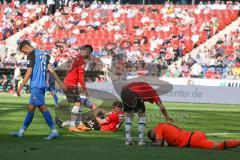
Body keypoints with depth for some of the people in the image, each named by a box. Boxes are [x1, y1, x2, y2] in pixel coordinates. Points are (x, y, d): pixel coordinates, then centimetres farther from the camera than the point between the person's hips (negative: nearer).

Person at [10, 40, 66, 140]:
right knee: (31, 108, 12)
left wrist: (21, 87, -9)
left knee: (42, 107, -9)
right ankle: (21, 132, 18)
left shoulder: (32, 54, -8)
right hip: (42, 85, 9)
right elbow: (51, 70, 16)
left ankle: (54, 131, -13)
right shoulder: (43, 54, 17)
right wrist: (59, 82, 18)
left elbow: (29, 72, -13)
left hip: (36, 86, -9)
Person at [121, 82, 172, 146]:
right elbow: (161, 107, 23)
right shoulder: (152, 92, 26)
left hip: (124, 93, 5)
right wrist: (167, 118, 34)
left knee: (128, 116, 23)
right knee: (142, 116, 16)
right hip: (134, 95, -5)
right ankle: (141, 140, 10)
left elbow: (124, 87, 31)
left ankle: (128, 140, 19)